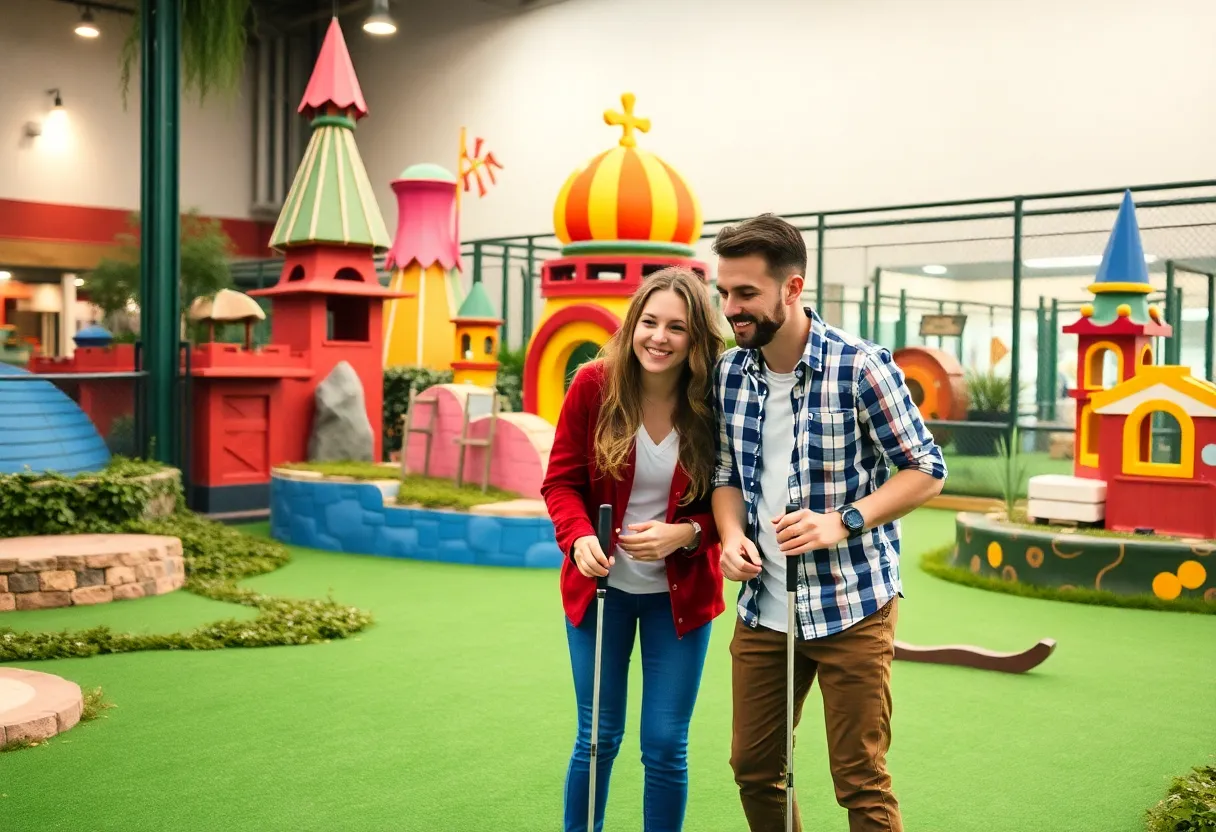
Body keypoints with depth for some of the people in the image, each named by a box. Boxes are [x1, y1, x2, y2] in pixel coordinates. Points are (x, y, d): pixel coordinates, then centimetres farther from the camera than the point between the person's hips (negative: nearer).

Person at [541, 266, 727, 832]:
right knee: (598, 738, 11)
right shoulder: (594, 385, -11)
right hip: (601, 583, 0)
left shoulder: (715, 402, -12)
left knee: (666, 746, 6)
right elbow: (561, 481, -5)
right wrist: (579, 537, -24)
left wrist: (684, 534, -23)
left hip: (680, 591, 0)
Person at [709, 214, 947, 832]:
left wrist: (843, 521, -22)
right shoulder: (729, 373, 2)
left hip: (851, 610, -5)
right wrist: (732, 534, -8)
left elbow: (925, 471, -8)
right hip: (762, 609, 5)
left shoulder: (861, 367, -13)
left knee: (861, 782, 2)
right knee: (754, 770, 14)